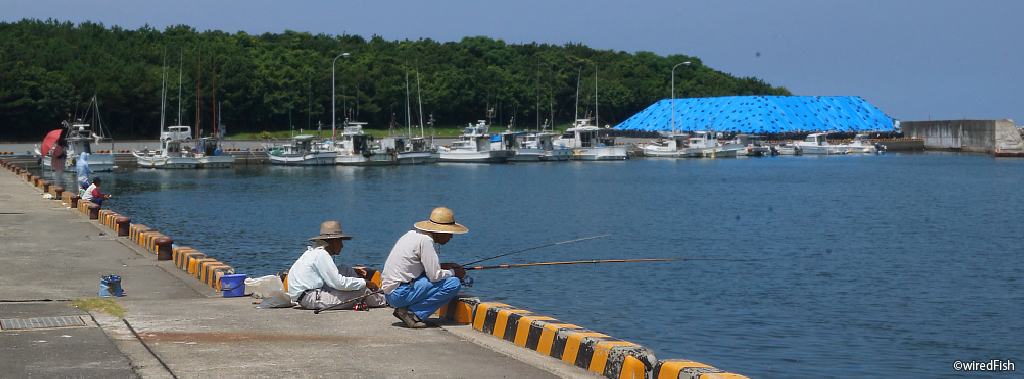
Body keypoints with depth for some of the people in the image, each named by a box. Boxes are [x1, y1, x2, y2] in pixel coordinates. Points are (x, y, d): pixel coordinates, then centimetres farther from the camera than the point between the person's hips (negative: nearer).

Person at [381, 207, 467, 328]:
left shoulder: (413, 234, 13)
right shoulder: (425, 240, -14)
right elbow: (435, 276, -16)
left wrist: (445, 266, 15)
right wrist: (453, 272, 2)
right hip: (400, 294, -10)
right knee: (454, 284, -12)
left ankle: (404, 309, 11)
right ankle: (412, 312, -8)